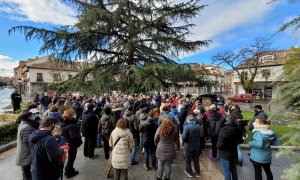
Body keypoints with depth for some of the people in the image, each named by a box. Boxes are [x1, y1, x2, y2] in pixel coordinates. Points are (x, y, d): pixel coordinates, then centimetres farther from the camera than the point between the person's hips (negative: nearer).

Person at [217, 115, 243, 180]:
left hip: (225, 154, -6)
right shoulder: (238, 129, -7)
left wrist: (217, 146, -6)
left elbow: (220, 145, -26)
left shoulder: (224, 130, -29)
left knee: (227, 171, 10)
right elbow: (240, 140, 10)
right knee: (233, 169, 26)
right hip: (234, 153, 7)